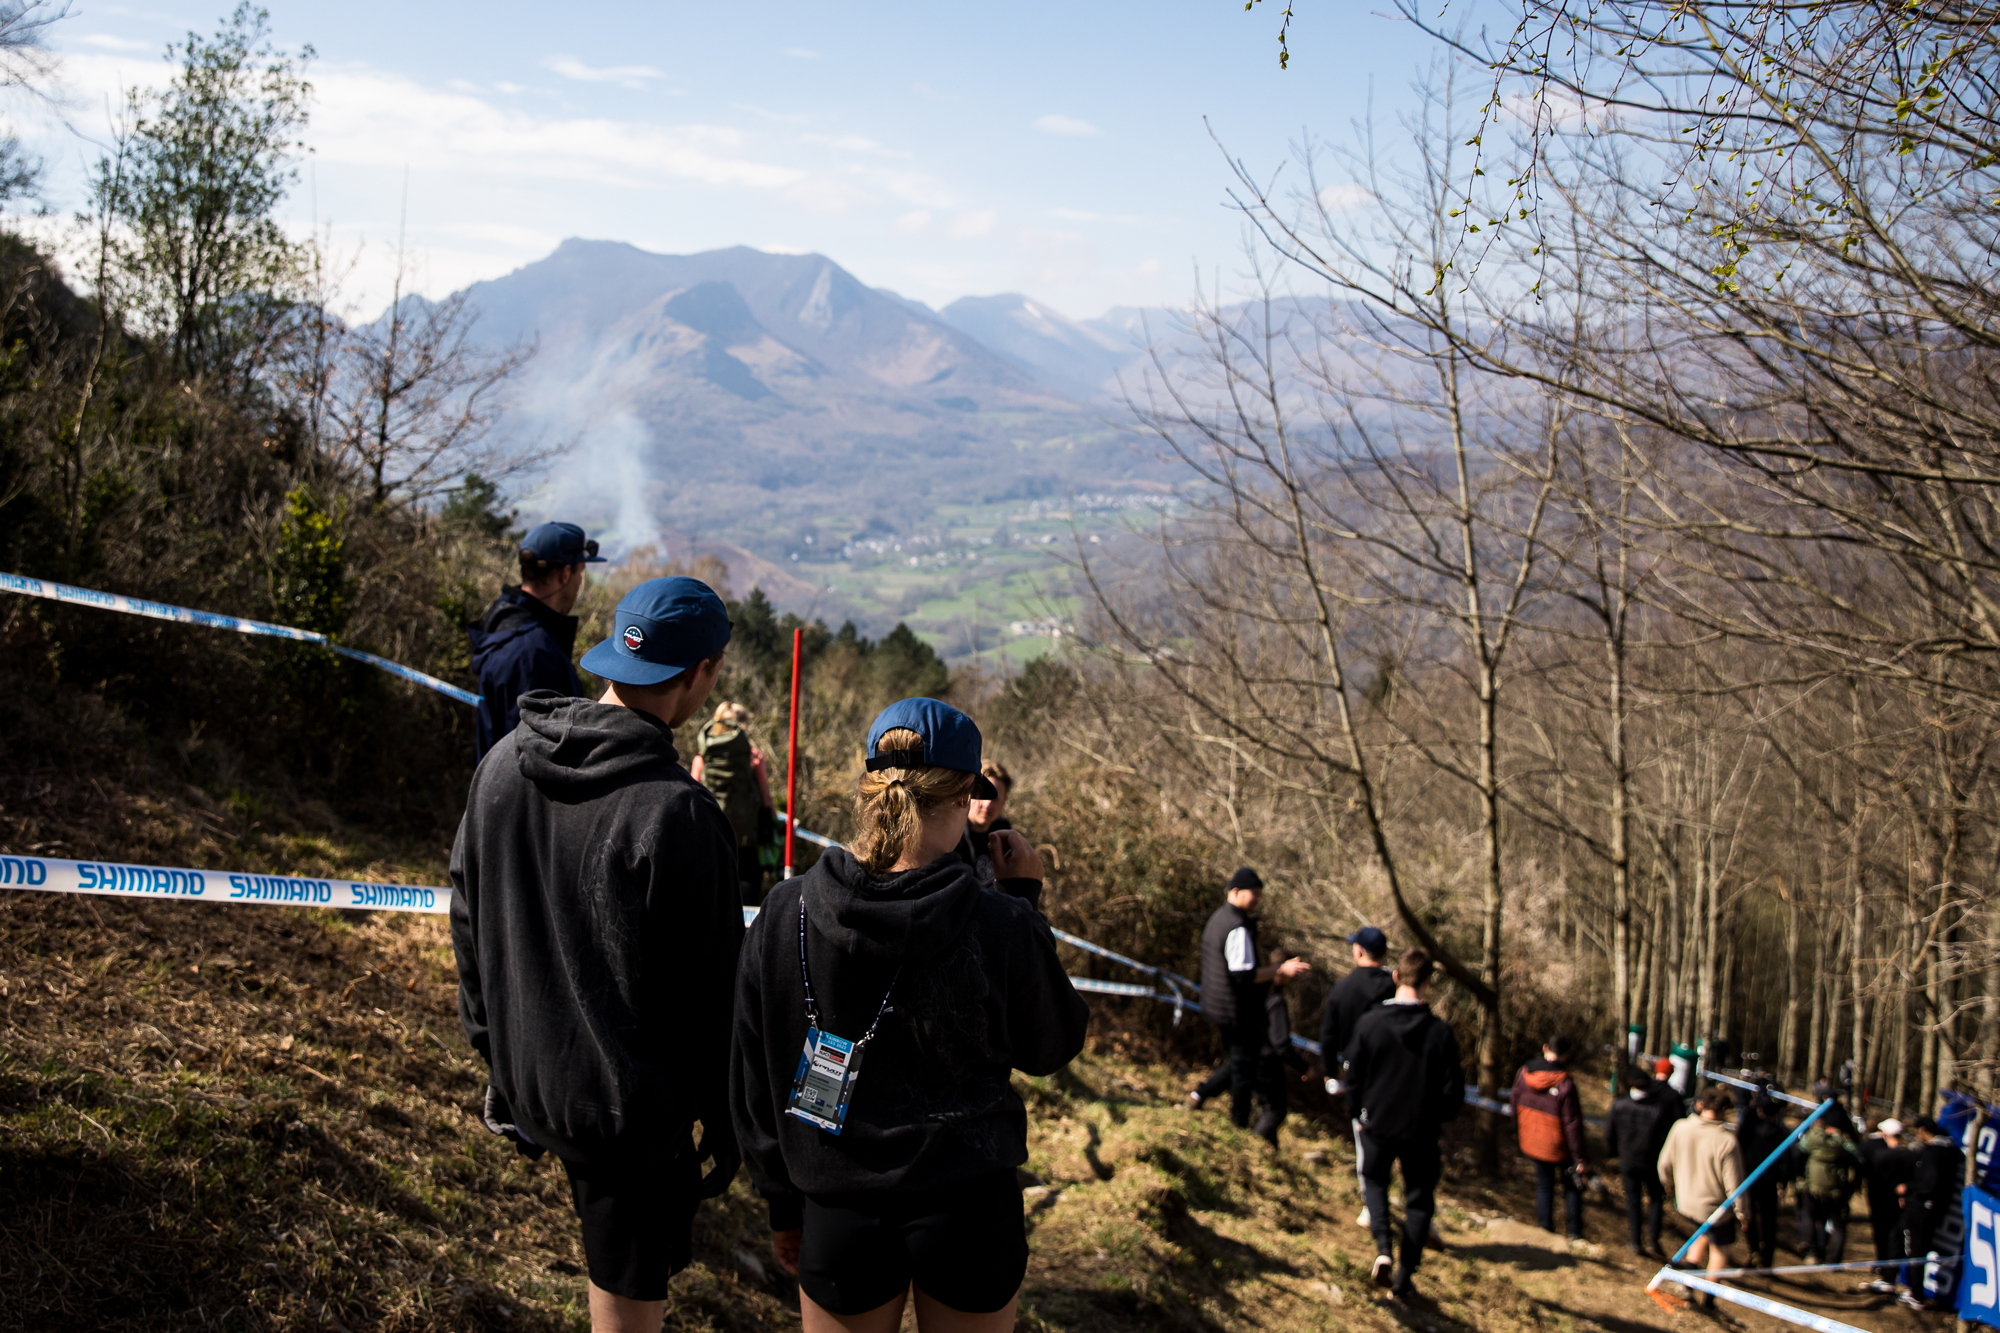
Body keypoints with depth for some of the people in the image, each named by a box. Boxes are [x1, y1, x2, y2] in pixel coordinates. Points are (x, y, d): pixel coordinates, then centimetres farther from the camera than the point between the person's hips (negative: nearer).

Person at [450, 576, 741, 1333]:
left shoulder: (503, 762, -2)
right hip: (632, 1107, -7)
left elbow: (468, 922, 9)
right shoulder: (676, 813, -26)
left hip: (525, 1081, 7)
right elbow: (711, 997, -18)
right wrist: (725, 1126, -4)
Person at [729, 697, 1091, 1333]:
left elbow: (755, 1083, 0)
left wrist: (783, 1205, 14)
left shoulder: (785, 913, -10)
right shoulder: (1002, 926, -19)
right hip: (970, 1209, -1)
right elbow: (1052, 1047, 1)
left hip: (838, 1211, 2)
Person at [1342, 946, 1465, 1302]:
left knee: (1375, 1180, 24)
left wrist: (1359, 1114, 15)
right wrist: (1437, 1116, 11)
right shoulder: (1440, 1032, -14)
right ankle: (1404, 1278, 12)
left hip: (1377, 1125, 1)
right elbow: (1453, 1092, -10)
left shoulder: (1369, 1023, -12)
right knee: (1419, 1200, 14)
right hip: (1421, 1132, -1)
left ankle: (1384, 1247, 0)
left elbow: (1354, 1077, -3)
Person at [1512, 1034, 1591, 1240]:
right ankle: (1574, 1233, 16)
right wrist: (1580, 1158, -13)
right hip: (1560, 1146, -4)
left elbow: (1516, 1106, 5)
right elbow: (1572, 1124, -20)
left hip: (1534, 1143, 4)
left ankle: (1545, 1230, 19)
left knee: (1544, 1185, 17)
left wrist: (1519, 1132, 22)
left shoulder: (1523, 1073, -9)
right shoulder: (1565, 1084, -25)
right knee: (1572, 1186, 15)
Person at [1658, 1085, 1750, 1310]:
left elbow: (1664, 1163, -1)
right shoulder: (1727, 1141, -28)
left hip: (1685, 1203, 4)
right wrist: (1742, 1212, -5)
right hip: (1715, 1207, -4)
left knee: (1703, 1235, 32)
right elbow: (1734, 1184, -21)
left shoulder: (1680, 1128, -15)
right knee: (1719, 1249, 21)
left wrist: (1668, 1183, 21)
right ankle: (1708, 1297, 30)